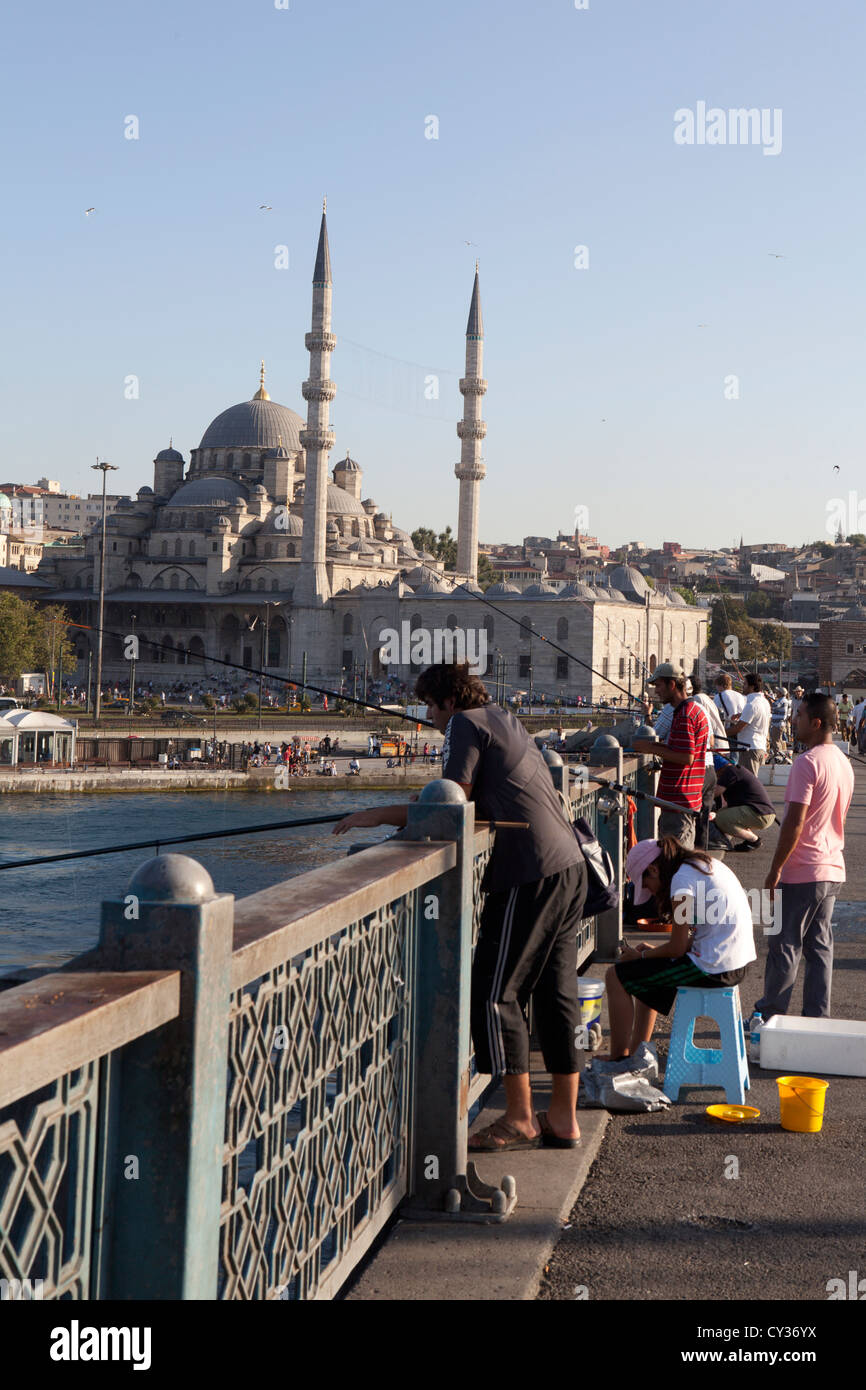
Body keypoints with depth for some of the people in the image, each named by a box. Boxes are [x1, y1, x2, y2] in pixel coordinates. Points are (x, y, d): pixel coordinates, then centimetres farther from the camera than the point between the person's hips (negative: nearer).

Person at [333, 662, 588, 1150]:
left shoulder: (467, 724, -4)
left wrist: (380, 814, -3)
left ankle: (520, 1119, 2)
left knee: (495, 994, -2)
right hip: (570, 868, 9)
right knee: (557, 994, 11)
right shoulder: (507, 721, 22)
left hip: (531, 876, -9)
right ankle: (564, 1118, 15)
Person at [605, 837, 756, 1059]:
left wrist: (641, 956, 4)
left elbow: (677, 948, -12)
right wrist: (653, 950, 10)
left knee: (616, 976, 0)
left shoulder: (682, 879, -14)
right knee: (644, 975, 29)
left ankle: (619, 1061, 6)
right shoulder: (705, 865, 15)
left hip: (713, 968, -10)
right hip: (737, 963, 10)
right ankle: (636, 1054, 32)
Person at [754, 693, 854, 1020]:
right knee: (820, 947, 12)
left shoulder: (807, 762, -18)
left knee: (785, 947, 2)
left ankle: (769, 1016, 10)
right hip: (833, 869, 8)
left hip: (801, 871, -8)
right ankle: (817, 1018, 14)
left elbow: (794, 824, -21)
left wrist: (775, 870, -15)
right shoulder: (844, 762, 10)